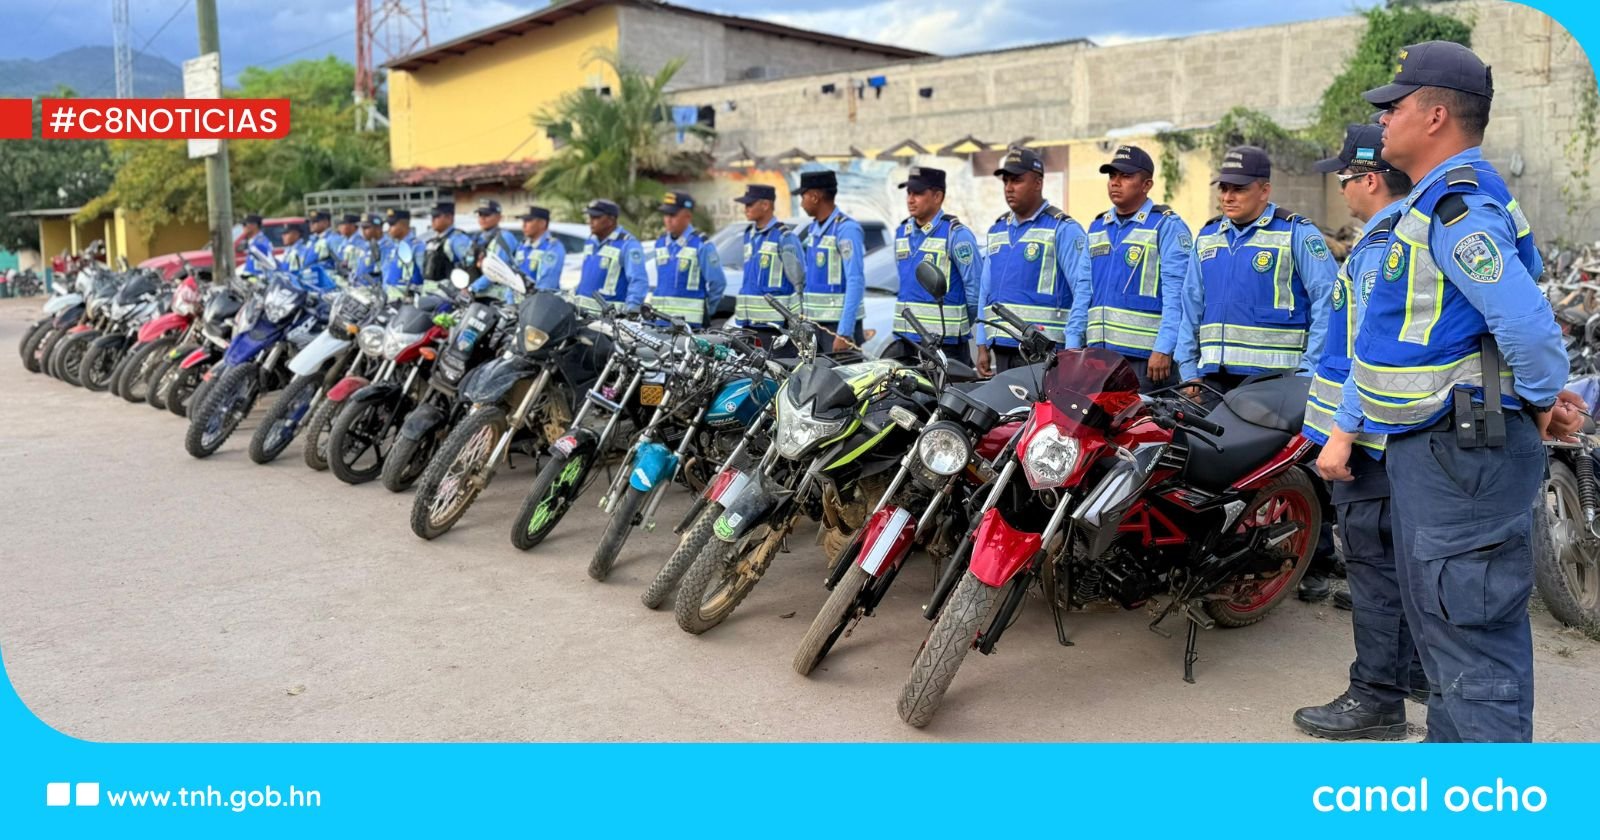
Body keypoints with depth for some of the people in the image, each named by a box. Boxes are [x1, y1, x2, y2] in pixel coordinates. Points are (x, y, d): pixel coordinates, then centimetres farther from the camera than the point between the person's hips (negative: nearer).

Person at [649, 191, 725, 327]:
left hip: (689, 321, -6)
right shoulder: (660, 243, 15)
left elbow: (718, 283, -6)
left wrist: (706, 311, 0)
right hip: (660, 320, 6)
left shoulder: (702, 245, -7)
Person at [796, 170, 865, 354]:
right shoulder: (810, 230, 14)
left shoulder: (846, 229, -12)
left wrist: (844, 332, -24)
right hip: (813, 323, 8)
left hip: (839, 324, -8)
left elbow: (856, 282, -19)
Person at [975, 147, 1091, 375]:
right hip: (1002, 351, 7)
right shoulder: (996, 230, 19)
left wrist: (1072, 346, -17)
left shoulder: (1063, 229, -2)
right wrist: (982, 345, 16)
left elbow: (1083, 289, -10)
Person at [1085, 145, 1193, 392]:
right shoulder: (1096, 227, 19)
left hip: (1147, 356, -6)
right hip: (1098, 353, 6)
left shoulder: (1167, 225, -1)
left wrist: (1163, 350, -17)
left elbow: (1176, 294, -9)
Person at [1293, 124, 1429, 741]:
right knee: (1410, 553, 18)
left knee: (1373, 558, -5)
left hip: (1373, 435, -11)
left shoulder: (1383, 245, -16)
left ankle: (1377, 696, 2)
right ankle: (1422, 671, 31)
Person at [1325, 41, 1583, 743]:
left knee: (1471, 632, -5)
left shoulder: (1458, 207, -17)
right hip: (1425, 447, 11)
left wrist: (1544, 407, -9)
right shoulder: (1424, 207, 17)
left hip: (1465, 451, -11)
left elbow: (1527, 324, -25)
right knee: (1438, 623, 20)